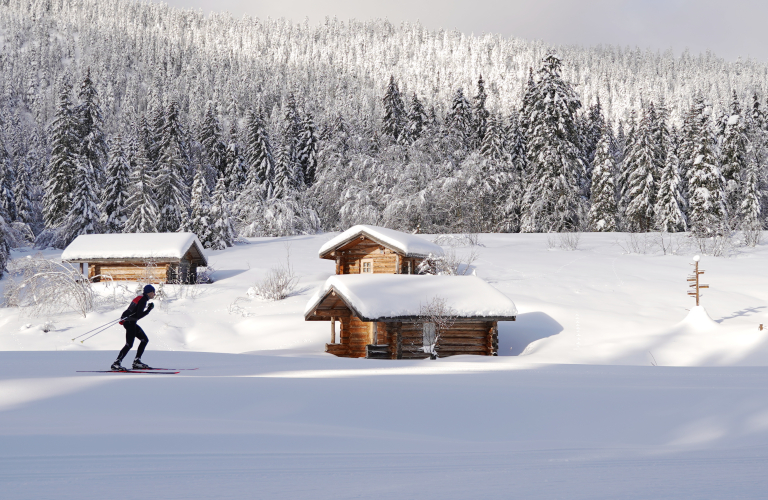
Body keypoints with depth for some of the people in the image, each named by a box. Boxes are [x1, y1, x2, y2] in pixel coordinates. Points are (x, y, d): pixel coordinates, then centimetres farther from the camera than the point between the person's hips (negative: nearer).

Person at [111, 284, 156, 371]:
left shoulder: (141, 298, 15)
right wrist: (148, 310, -13)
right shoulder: (143, 300, -16)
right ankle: (116, 363, -17)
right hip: (130, 322, -11)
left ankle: (137, 361, 11)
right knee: (129, 344, -15)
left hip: (131, 322, 11)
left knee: (145, 340, 12)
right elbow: (138, 315, -20)